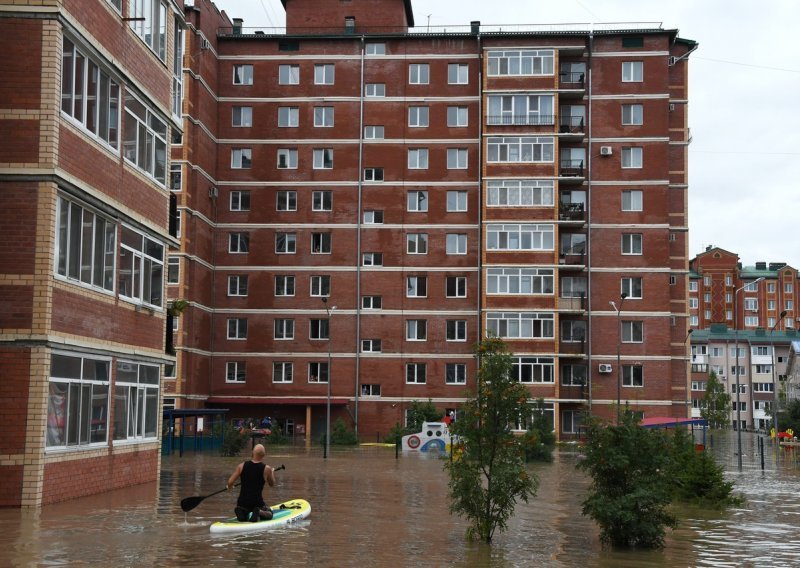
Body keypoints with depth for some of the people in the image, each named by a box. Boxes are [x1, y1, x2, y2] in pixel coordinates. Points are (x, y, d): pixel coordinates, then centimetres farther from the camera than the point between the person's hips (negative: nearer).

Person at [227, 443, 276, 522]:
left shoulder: (242, 466, -5)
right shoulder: (266, 469, -8)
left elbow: (230, 482, -6)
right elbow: (272, 485, 10)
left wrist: (229, 487, 19)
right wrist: (272, 473, 30)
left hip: (242, 502, 2)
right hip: (257, 503, -2)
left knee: (242, 517, 33)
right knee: (269, 513, 27)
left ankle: (241, 512, -5)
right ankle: (259, 512, -8)